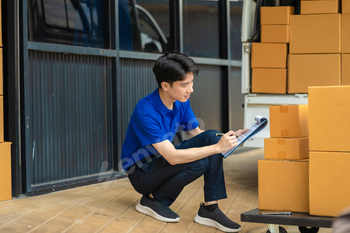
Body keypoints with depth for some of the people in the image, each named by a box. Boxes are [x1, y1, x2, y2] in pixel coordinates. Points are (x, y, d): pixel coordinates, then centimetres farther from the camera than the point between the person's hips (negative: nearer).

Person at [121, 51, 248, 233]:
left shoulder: (182, 103, -5)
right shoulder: (145, 112, -30)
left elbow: (196, 134, 7)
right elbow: (172, 157, -33)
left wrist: (229, 137, -12)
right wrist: (217, 148, -34)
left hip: (163, 160, 8)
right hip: (141, 172, -8)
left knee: (212, 137, -13)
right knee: (199, 163, -30)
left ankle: (210, 208, -13)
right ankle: (152, 200, -7)